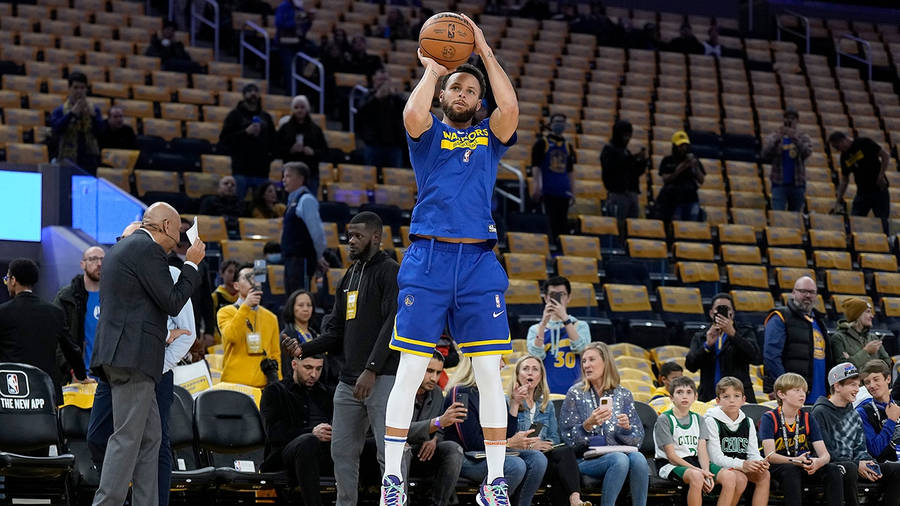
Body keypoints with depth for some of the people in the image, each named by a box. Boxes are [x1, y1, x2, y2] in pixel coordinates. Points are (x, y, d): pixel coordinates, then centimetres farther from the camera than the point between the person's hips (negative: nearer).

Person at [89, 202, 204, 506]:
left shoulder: (121, 248, 22)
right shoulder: (148, 249, -9)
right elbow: (172, 303, -9)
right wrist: (191, 264, 0)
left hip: (119, 355, 10)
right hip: (133, 356, -10)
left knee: (150, 437, 10)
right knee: (128, 437, -11)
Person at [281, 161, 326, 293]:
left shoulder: (306, 200, -12)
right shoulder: (293, 200, 17)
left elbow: (316, 229, -15)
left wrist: (319, 256, -8)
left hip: (302, 259, -10)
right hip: (291, 258, 10)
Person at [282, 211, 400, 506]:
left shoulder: (389, 272, -4)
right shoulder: (349, 277, 20)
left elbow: (392, 325, -14)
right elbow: (335, 332, 19)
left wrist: (371, 370, -21)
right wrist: (303, 349, 1)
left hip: (382, 378, -8)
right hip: (349, 381, 8)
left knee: (389, 452, -10)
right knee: (342, 450, 9)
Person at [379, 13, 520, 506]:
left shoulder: (489, 136, 16)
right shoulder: (428, 132, 11)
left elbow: (510, 108, -6)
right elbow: (412, 114, -13)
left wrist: (485, 51, -1)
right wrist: (431, 69, -1)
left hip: (479, 262, 2)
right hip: (428, 257, -2)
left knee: (490, 372, -1)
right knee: (409, 370, -4)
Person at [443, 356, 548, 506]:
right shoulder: (461, 393, -10)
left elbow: (507, 434, 14)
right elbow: (472, 442, -16)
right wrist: (510, 443, -13)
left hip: (493, 452, 8)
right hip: (467, 458, -8)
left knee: (538, 459, -15)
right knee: (516, 466, -32)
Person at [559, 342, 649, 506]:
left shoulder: (623, 395, 12)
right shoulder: (575, 393, 6)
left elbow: (638, 439, 11)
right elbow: (569, 439, 0)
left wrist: (627, 428, -11)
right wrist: (588, 425, -19)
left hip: (619, 453, 3)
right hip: (587, 459, -3)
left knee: (638, 458, -32)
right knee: (620, 459, -34)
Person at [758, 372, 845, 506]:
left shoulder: (808, 419, 8)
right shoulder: (769, 418, -5)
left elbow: (825, 454, -1)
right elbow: (770, 455, -18)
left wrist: (819, 462, -27)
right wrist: (795, 461, -36)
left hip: (804, 467, 4)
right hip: (777, 467, -4)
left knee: (833, 470, -21)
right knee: (791, 470, -37)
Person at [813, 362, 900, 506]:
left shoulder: (854, 416, 19)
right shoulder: (820, 412, -7)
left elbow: (860, 448, 19)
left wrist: (867, 462, -5)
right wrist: (856, 465, -17)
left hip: (852, 463, 8)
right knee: (850, 468, -41)